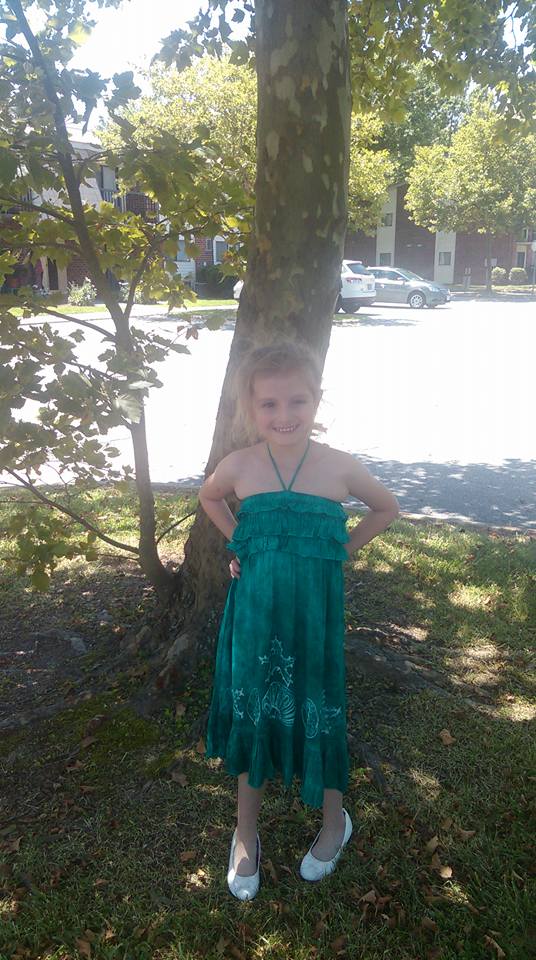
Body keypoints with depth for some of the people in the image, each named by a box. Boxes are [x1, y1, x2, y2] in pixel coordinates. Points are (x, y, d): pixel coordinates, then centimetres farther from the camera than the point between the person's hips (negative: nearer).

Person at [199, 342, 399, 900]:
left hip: (315, 612, -1)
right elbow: (209, 497, 16)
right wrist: (241, 543, 5)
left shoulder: (339, 467, -10)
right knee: (251, 718, 13)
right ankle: (246, 837, 36)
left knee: (318, 717, 12)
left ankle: (334, 823, 41)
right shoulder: (239, 466, -7)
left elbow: (387, 509, 8)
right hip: (254, 611, 1)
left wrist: (339, 551, 0)